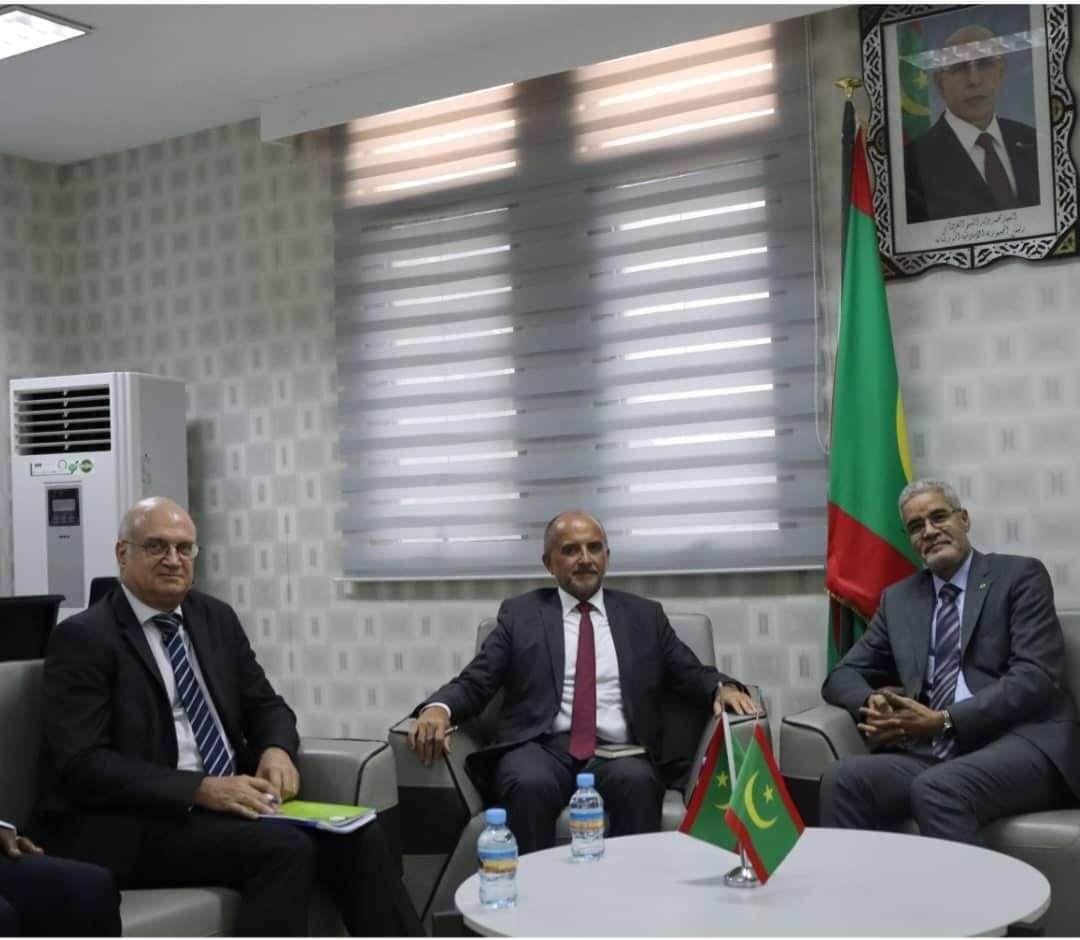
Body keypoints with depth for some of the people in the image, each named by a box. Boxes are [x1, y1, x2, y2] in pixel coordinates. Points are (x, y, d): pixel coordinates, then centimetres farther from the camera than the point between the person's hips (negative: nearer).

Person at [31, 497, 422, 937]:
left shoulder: (216, 618, 13)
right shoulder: (83, 638, -7)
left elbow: (265, 705, 17)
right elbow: (81, 764, -15)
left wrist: (277, 750, -9)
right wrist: (201, 789, -24)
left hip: (230, 802, 6)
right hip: (132, 825, -6)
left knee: (354, 833, -18)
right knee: (285, 847, -29)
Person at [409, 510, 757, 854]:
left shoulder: (644, 615, 18)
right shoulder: (520, 614, 14)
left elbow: (691, 674, 16)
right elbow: (473, 683, 8)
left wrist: (724, 687, -8)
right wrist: (437, 709, -14)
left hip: (617, 755, 1)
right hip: (541, 748, 0)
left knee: (635, 780, -34)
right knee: (530, 784, -35)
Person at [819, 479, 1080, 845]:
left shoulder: (1020, 575, 5)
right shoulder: (898, 598, 20)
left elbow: (1036, 677, -7)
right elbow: (842, 675, 18)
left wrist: (944, 721, -15)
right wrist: (871, 703, -7)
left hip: (1020, 743, -4)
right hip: (930, 753, 4)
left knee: (936, 788, -36)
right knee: (841, 779, -26)